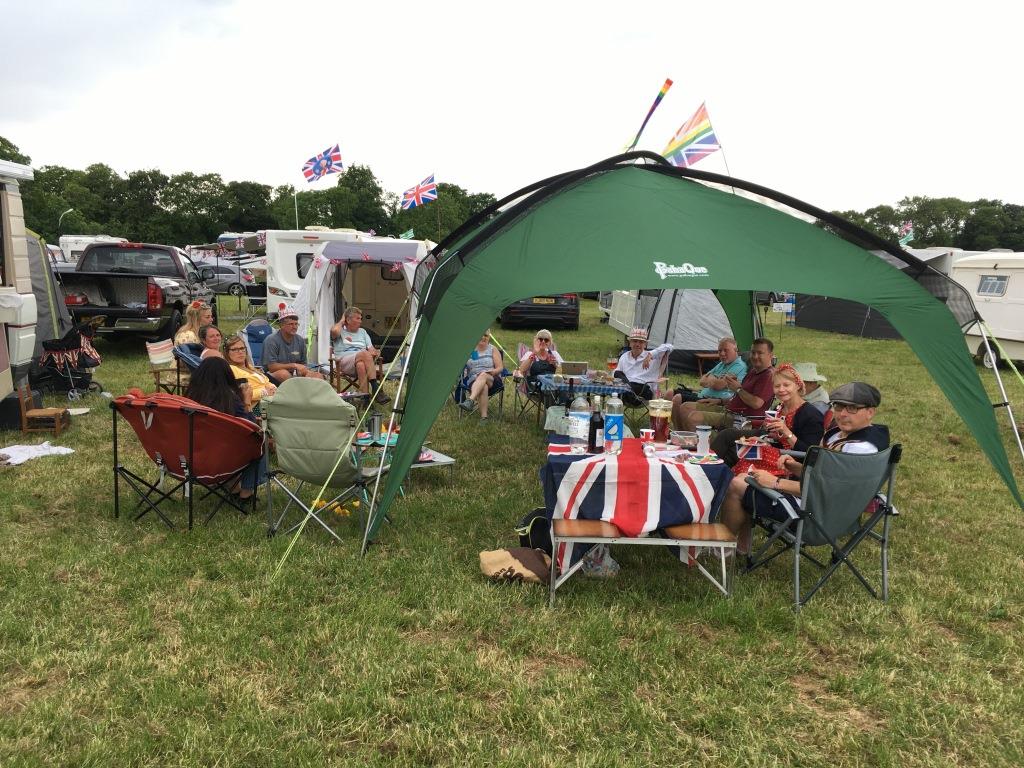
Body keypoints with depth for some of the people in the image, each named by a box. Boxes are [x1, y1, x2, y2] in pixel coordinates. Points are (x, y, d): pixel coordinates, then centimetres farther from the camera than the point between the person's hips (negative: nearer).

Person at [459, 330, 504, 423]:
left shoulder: (492, 349, 10)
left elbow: (500, 368, 3)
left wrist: (493, 372, -18)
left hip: (492, 380, -1)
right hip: (474, 380, 1)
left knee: (483, 376, -38)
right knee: (483, 387, -37)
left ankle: (470, 400, -58)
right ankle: (483, 416, -48)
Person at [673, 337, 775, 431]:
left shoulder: (768, 376, -14)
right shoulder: (753, 371, 20)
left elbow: (756, 403, -25)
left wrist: (738, 388, -11)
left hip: (738, 417, -11)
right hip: (726, 408, 11)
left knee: (693, 418, -25)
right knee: (685, 407, 8)